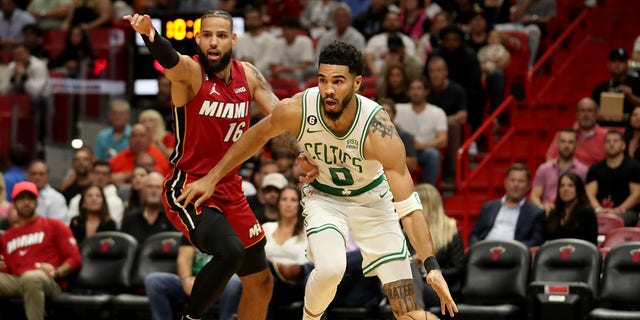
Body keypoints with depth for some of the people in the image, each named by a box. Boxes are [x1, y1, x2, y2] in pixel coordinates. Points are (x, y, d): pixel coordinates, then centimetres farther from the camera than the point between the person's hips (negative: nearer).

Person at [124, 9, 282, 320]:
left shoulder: (248, 75, 2)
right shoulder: (190, 71, -16)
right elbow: (168, 59, -38)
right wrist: (149, 34, -62)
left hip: (230, 190, 7)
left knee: (260, 282, 14)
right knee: (230, 251, -34)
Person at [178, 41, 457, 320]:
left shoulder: (379, 131, -34)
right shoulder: (296, 110, -27)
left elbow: (408, 205, -32)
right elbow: (257, 135, -4)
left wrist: (432, 266, -39)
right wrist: (211, 179, 2)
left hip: (371, 199, 0)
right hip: (323, 196, 1)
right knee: (330, 268, -29)